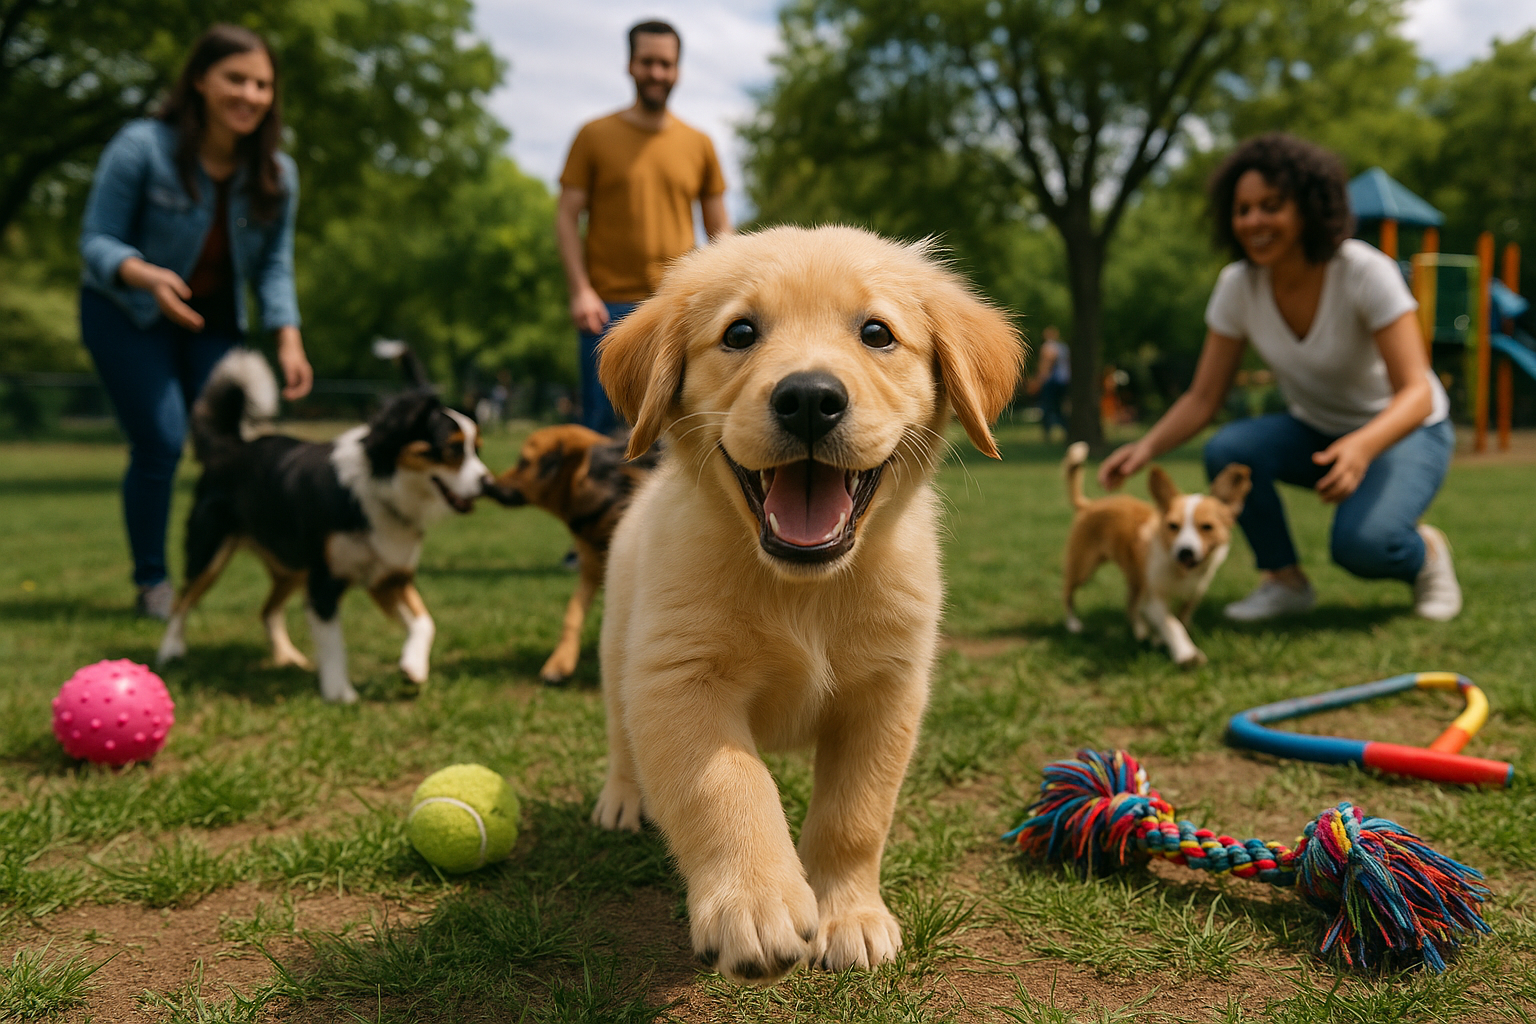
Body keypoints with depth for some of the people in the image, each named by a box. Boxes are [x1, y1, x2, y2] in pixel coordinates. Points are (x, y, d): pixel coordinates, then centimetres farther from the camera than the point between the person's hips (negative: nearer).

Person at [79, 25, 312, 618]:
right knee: (161, 442, -14)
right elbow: (97, 240, -18)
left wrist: (289, 341, -16)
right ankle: (152, 585, 4)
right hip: (126, 314, -4)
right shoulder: (141, 148, -20)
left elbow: (274, 265, -3)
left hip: (214, 321, 4)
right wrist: (149, 277, -39)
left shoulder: (277, 174, -8)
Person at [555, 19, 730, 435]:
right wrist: (580, 290, -9)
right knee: (599, 424, 0)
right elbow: (567, 217, 3)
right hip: (610, 307, -2)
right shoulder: (595, 135, 5)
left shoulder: (699, 144, 11)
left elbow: (719, 228, 15)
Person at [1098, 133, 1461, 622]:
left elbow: (1416, 393, -30)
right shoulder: (1237, 286, -14)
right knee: (1227, 451, -27)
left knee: (1360, 544, -33)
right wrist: (1146, 447, -30)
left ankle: (1425, 551, 5)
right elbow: (1203, 398, -11)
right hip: (1315, 430, 4)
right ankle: (1286, 580, -5)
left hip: (1403, 430, -4)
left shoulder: (1365, 273, -26)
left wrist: (1362, 447, -51)